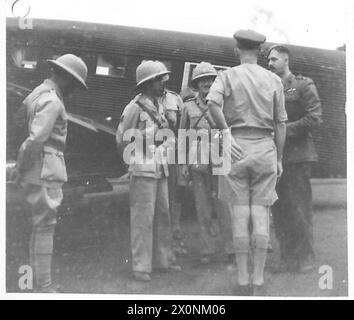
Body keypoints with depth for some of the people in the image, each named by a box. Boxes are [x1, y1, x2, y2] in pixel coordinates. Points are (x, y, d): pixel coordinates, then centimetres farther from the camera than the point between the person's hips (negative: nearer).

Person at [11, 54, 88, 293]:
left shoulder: (38, 93, 15)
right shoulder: (52, 101, -16)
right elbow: (36, 139, -25)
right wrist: (22, 171, -15)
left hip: (46, 171, 10)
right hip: (45, 171, -10)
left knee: (42, 226, 15)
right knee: (45, 227, -5)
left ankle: (39, 280, 23)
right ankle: (43, 286, 0)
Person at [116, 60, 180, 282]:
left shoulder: (160, 106, 11)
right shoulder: (135, 108, -12)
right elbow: (122, 139, -8)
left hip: (161, 170, 8)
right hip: (144, 170, -8)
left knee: (163, 216, 12)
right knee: (143, 218, -4)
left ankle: (162, 260, 23)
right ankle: (141, 267, 2)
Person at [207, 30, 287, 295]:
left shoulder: (228, 76, 3)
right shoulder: (274, 80, 8)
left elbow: (213, 102, -18)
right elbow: (281, 123, 7)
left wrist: (226, 133, -12)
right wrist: (279, 158, 13)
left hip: (237, 147, -1)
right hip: (265, 147, 1)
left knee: (240, 214, 3)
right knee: (261, 213, 3)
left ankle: (243, 281, 5)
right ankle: (258, 281, 3)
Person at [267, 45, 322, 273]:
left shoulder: (304, 85, 1)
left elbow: (314, 118, -8)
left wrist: (285, 129, -13)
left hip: (297, 154, -5)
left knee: (299, 208, -4)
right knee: (279, 210, 5)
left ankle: (306, 258, 6)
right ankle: (288, 257, 13)